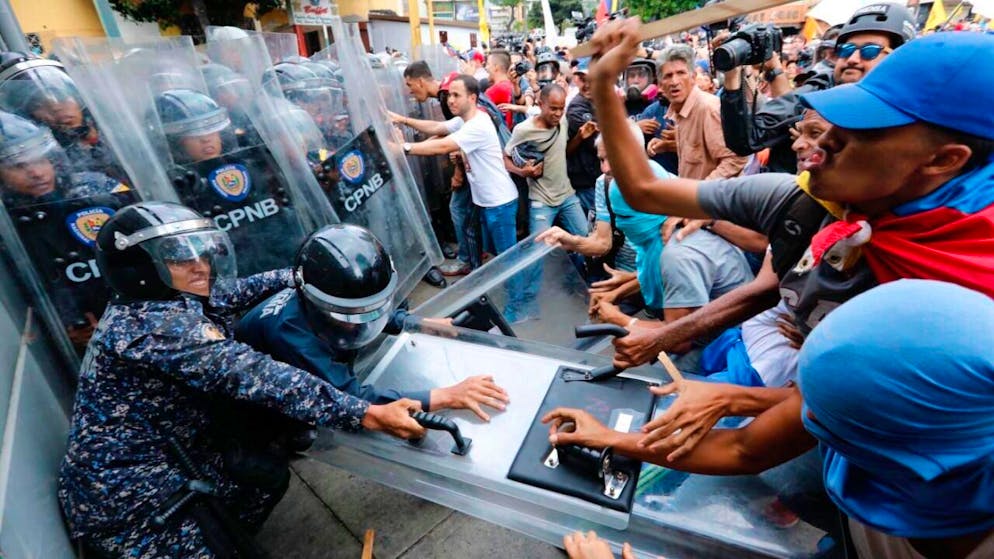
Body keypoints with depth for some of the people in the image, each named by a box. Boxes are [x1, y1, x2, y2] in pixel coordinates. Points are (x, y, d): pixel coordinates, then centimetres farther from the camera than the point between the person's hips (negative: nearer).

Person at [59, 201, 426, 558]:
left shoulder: (146, 303, -1)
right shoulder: (157, 325, -30)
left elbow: (239, 291, 8)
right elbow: (254, 376, -39)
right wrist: (367, 415, -42)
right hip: (129, 501, -9)